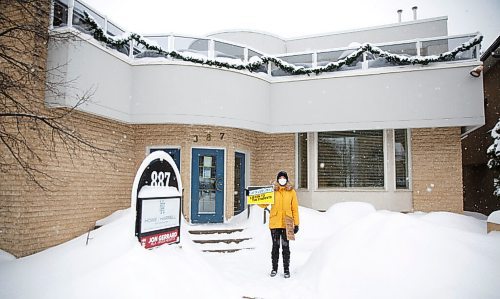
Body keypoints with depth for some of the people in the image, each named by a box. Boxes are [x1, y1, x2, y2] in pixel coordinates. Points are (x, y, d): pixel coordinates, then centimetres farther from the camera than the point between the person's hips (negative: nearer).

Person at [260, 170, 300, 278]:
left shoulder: (291, 192, 3)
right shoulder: (272, 190, 4)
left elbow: (295, 208, 4)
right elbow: (264, 204, 2)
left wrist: (296, 224, 1)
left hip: (287, 224, -1)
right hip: (274, 223, 1)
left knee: (285, 247, 5)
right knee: (275, 246, 8)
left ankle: (286, 269, 16)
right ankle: (274, 268, 21)